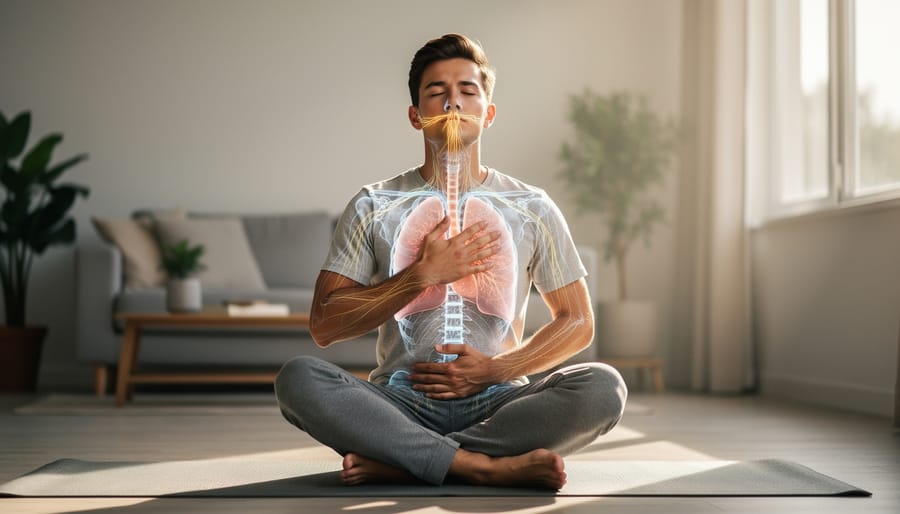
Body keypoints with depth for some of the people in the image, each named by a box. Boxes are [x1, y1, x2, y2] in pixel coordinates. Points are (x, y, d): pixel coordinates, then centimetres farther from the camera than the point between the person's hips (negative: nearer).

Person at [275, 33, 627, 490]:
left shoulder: (533, 209, 10)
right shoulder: (373, 207, 7)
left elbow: (578, 323, 10)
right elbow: (324, 326, 0)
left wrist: (496, 370, -7)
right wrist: (423, 274, -10)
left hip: (496, 401, 1)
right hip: (400, 399, -1)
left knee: (603, 387, -28)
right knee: (298, 378, -29)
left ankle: (397, 462, -24)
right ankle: (489, 466, -29)